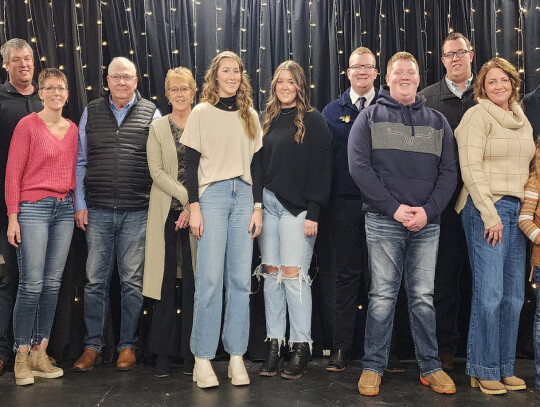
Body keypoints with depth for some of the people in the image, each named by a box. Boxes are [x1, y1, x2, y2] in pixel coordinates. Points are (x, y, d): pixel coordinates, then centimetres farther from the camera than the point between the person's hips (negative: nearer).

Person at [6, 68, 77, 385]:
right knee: (31, 285, -7)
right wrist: (13, 217, -10)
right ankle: (22, 357, 6)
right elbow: (13, 173, -5)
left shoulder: (72, 129, 12)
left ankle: (40, 353, 16)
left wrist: (77, 207, 9)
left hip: (64, 209, 5)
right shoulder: (28, 125, -3)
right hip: (33, 207, -5)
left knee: (53, 284, 6)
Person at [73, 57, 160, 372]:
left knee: (133, 281, 5)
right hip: (97, 211, 2)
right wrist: (80, 204, 4)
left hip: (137, 212, -1)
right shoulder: (91, 113, 10)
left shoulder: (151, 113, 5)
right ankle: (93, 346, 17)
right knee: (95, 280, 5)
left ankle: (128, 346, 17)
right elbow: (80, 162, 11)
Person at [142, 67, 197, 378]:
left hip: (197, 210, 0)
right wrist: (186, 197, -13)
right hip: (166, 212, 1)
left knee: (194, 281, 2)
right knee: (166, 280, 2)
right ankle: (163, 353, 11)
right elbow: (157, 171, -1)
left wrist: (194, 207, -11)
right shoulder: (158, 127, 8)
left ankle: (192, 352, 12)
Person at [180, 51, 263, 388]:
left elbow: (256, 164, 13)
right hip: (212, 195, -3)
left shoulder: (250, 116, 14)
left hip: (244, 197, 3)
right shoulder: (201, 113, 5)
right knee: (210, 278, -8)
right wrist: (194, 207, -7)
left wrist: (258, 206, 6)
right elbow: (191, 163, 1)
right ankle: (203, 358, 1)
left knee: (241, 279, 2)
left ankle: (237, 356, 10)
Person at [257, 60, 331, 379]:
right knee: (272, 273, 5)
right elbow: (259, 164, 16)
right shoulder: (268, 121, 15)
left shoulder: (313, 120, -1)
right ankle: (275, 342, 12)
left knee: (293, 273, -6)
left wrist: (313, 212, -13)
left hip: (297, 207, -5)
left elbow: (321, 168, -7)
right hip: (268, 203, 5)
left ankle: (302, 345, 4)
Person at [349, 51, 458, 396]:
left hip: (427, 223, 2)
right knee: (383, 296, 0)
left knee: (423, 297, 7)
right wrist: (394, 208, -12)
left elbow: (449, 172, 7)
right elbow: (359, 165, -5)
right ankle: (373, 366, 11)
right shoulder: (370, 117, 6)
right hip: (383, 222, -2)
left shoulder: (437, 121, 14)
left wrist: (428, 210, -9)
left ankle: (430, 366, 18)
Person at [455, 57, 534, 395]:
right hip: (486, 209, -7)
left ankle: (505, 368, 19)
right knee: (489, 293, -6)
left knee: (514, 295, 8)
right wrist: (490, 214, -16)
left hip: (516, 210, 7)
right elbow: (470, 168, -12)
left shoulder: (522, 119, 17)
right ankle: (484, 371, 7)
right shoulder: (477, 116, -5)